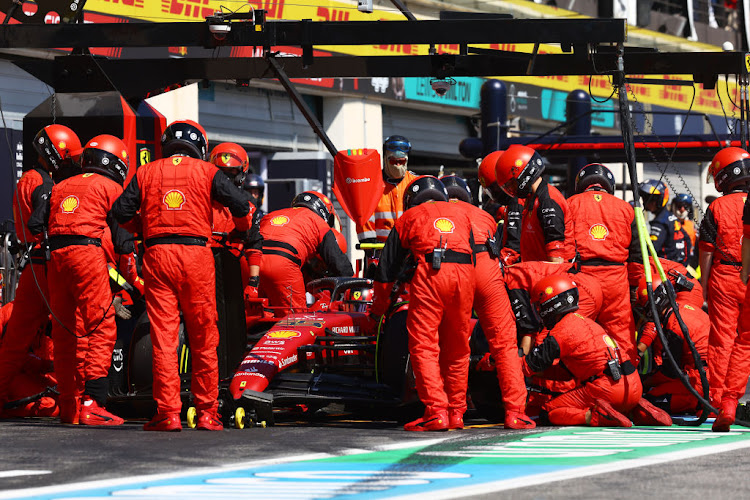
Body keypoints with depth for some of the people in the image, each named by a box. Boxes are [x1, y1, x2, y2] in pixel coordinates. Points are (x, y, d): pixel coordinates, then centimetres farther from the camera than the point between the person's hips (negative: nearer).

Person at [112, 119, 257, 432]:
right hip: (196, 254, -1)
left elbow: (121, 212, 8)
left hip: (157, 255, 1)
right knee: (203, 338, 6)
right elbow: (240, 204, 1)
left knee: (163, 336, 0)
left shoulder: (146, 173, 12)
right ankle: (207, 412, 8)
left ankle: (168, 413, -4)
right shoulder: (206, 172, 8)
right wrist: (243, 231, 21)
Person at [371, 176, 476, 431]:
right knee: (457, 348, 13)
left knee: (423, 346, -4)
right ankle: (456, 412, 17)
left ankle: (436, 412, -14)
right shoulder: (460, 213, 30)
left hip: (430, 272, -4)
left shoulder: (410, 217, 21)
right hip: (464, 274, 4)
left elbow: (387, 267, 22)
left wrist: (379, 307, 30)